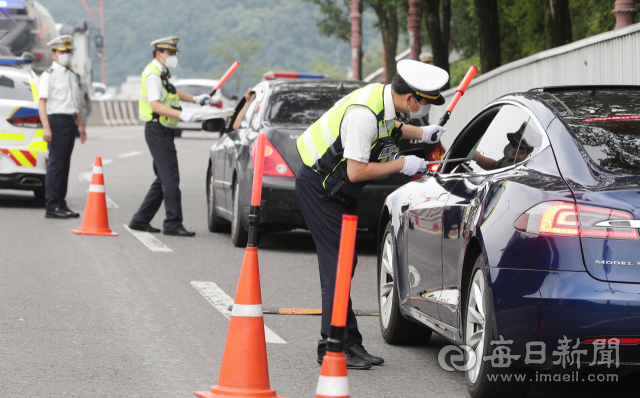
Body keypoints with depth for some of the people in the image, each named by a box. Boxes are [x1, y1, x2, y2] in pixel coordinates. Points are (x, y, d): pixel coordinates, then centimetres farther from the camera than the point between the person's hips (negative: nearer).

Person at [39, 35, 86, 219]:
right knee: (56, 164, -10)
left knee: (65, 164, 9)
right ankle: (52, 206, -11)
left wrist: (81, 125, 24)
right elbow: (42, 102, -12)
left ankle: (61, 204, 13)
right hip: (57, 121, -8)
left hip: (70, 122, 8)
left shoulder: (72, 76, 19)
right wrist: (46, 128, -21)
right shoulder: (49, 75, -6)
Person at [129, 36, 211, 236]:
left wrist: (195, 99, 34)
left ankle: (141, 220, 16)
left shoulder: (161, 73, 18)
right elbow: (155, 104, -27)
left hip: (163, 131, 11)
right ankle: (173, 223, -11)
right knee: (170, 178, -12)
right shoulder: (153, 75, -15)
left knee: (163, 179, 12)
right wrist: (182, 114, -37)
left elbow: (171, 93, 38)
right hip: (157, 130, -11)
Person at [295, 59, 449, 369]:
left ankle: (349, 343, 14)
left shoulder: (385, 99, -2)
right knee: (338, 262, -10)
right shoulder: (364, 114, -31)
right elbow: (356, 172, -29)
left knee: (343, 262, 10)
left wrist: (420, 134, 10)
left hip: (338, 190, 10)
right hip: (318, 188, -10)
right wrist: (401, 165, -20)